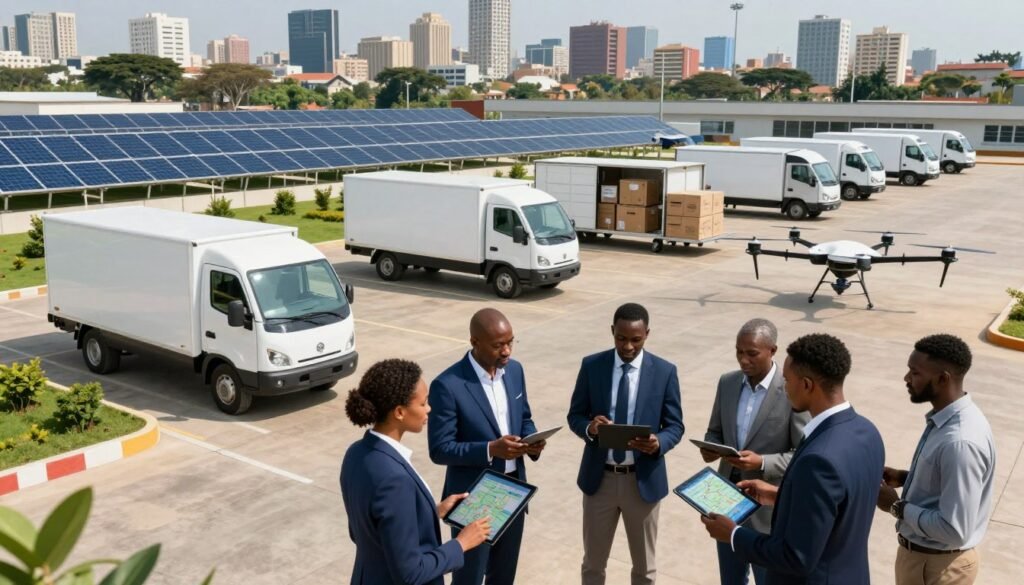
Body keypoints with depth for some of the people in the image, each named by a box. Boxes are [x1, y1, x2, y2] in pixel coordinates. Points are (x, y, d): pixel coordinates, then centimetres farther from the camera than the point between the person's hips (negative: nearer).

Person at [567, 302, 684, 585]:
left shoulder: (664, 371, -7)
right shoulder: (591, 365, -5)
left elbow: (675, 426, -2)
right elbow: (574, 415, 1)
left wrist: (658, 442, -25)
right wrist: (589, 427, -22)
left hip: (643, 480, 0)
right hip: (599, 477, 1)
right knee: (593, 562, 16)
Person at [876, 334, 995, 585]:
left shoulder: (960, 442, -32)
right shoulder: (946, 418, -2)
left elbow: (954, 531, -30)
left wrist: (897, 506, -20)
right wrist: (904, 478, 0)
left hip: (935, 564, -9)